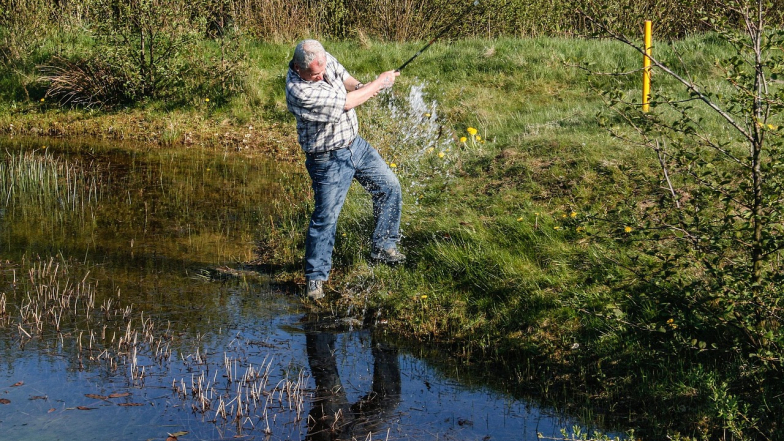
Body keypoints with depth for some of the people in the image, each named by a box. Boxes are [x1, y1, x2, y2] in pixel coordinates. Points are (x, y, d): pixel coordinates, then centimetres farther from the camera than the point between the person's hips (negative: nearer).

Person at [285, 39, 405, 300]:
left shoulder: (325, 59, -9)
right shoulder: (298, 91, -31)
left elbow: (342, 76, 14)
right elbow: (345, 103, -27)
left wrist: (359, 87, -10)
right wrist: (379, 83, -15)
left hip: (355, 144, 8)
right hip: (328, 160, -8)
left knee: (389, 187, 13)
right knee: (325, 218, -5)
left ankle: (382, 247, 29)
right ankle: (315, 278, 11)